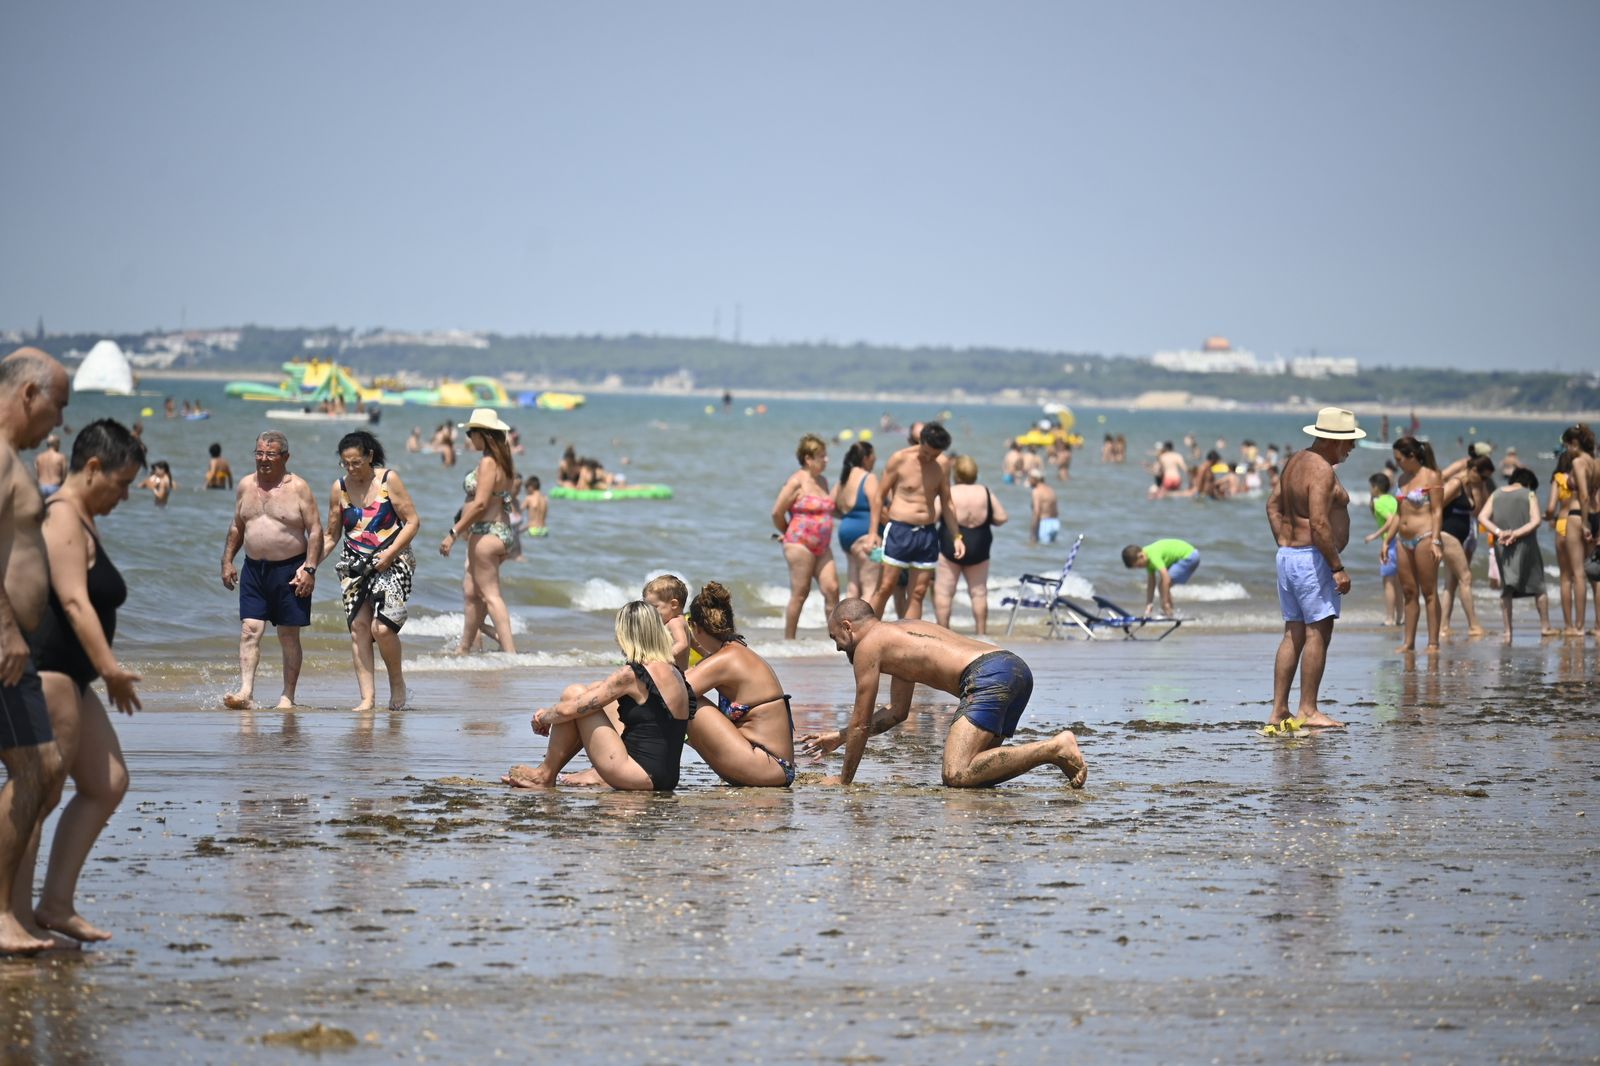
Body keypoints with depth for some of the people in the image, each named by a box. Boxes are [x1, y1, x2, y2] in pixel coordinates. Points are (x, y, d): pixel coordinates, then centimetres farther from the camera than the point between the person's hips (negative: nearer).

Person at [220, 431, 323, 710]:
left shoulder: (298, 487, -5)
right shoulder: (246, 486, 9)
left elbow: (315, 530, -6)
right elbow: (236, 527, 19)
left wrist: (309, 568, -14)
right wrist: (227, 562, 11)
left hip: (289, 569, -4)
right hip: (254, 569, 4)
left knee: (289, 636, 3)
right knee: (249, 630, -8)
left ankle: (288, 697, 11)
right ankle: (246, 692, -15)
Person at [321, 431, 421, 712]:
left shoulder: (389, 480, -4)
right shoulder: (339, 489, 7)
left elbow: (413, 522, -4)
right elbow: (330, 535, 15)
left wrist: (390, 553, -14)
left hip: (391, 562, -4)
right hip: (354, 564, 4)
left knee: (382, 627, -17)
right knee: (358, 626, -7)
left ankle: (397, 683, 7)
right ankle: (367, 697, -5)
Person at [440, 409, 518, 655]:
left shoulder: (488, 463, -16)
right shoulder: (503, 462, 13)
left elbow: (481, 503, -22)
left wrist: (453, 533, -19)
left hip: (486, 533, -10)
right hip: (502, 531, 10)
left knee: (490, 594, -7)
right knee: (471, 591, 16)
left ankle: (510, 651, -11)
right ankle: (464, 649, 22)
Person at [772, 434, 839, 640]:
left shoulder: (822, 480, 15)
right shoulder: (797, 482, -10)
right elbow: (777, 512, -9)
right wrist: (788, 533, 3)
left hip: (822, 546, 7)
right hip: (800, 545, -7)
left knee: (832, 588, -2)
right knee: (800, 593, -4)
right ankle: (788, 638, 4)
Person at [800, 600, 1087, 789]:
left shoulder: (868, 645, 7)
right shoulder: (899, 634, 34)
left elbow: (861, 723, 8)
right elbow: (897, 711, 44)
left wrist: (843, 780, 20)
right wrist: (839, 737, 49)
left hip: (988, 675, -9)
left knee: (957, 776, -18)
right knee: (970, 768, 16)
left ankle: (1056, 749, -20)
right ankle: (1055, 751, 2)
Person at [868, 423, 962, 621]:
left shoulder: (942, 464, 6)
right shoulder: (900, 459, -6)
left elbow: (946, 502, 16)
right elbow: (879, 495, -1)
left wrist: (956, 537, 12)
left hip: (928, 533, 4)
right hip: (899, 530, -4)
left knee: (918, 593, 4)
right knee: (884, 588, -5)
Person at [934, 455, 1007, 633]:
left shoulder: (948, 494, -10)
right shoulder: (986, 494, 0)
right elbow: (1001, 518, 1)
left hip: (950, 548, -3)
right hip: (979, 550, 4)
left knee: (943, 591, 3)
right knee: (979, 592, 12)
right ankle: (981, 632, 13)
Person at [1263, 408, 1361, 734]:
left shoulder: (1296, 460, 15)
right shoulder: (1322, 470, -16)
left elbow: (1273, 505, 19)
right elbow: (1319, 523, -24)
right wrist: (1337, 567, -20)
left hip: (1287, 556, 10)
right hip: (1313, 558, -10)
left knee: (1293, 634, 11)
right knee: (1318, 632, -6)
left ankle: (1278, 712, 9)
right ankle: (1307, 711, -7)